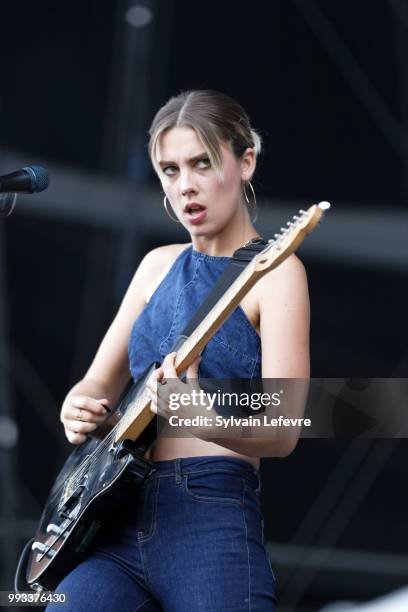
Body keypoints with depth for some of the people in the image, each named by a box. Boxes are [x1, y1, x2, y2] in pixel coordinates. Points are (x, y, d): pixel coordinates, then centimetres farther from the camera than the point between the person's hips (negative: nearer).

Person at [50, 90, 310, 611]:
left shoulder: (274, 271, -2)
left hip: (212, 521, -5)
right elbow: (99, 381, 22)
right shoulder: (159, 265, 17)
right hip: (117, 518, 5)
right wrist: (79, 409, -2)